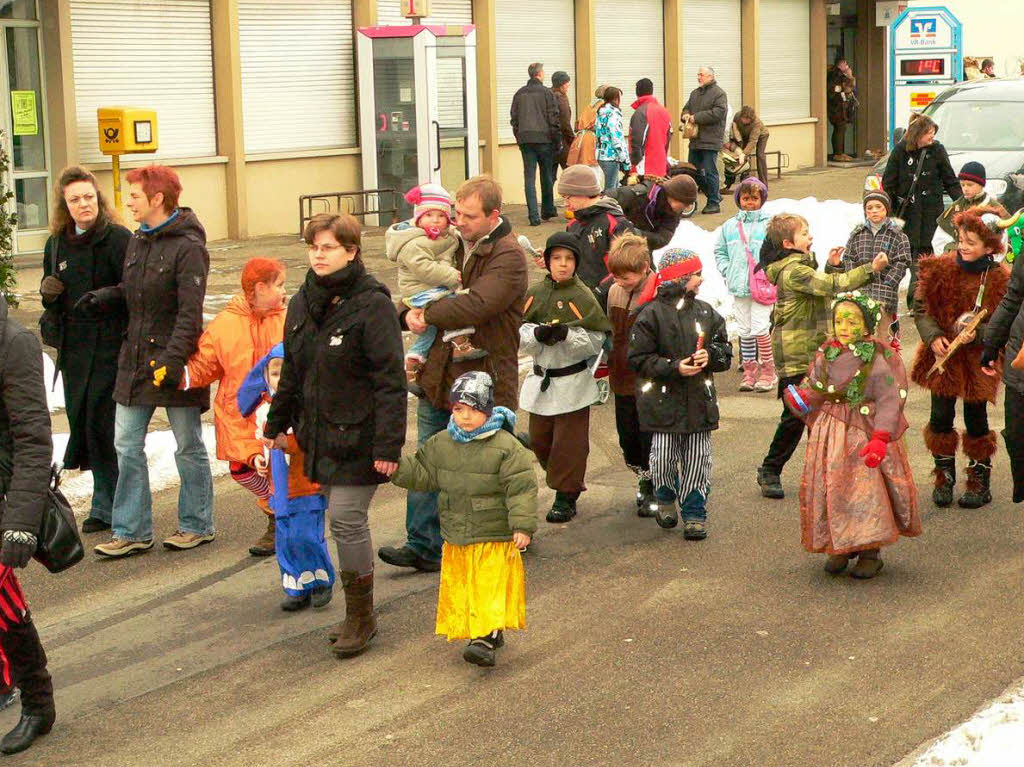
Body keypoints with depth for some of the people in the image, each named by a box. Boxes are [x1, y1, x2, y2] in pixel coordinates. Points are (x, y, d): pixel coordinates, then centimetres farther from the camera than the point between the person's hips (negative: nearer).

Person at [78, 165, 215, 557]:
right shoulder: (137, 241, 11)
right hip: (136, 359, 8)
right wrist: (105, 296, 4)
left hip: (174, 362, -8)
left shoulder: (188, 247, -14)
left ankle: (197, 525, 20)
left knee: (188, 447, 6)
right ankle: (131, 532, 13)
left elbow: (190, 313, -20)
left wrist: (172, 358, -27)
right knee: (127, 445, 6)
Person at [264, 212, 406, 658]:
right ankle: (357, 614, 22)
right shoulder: (303, 303, 10)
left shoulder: (371, 304, -13)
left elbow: (390, 381, -15)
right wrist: (278, 423, 22)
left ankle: (361, 615, 6)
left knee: (347, 519, -8)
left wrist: (388, 444, -19)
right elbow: (292, 371, 21)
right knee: (341, 518, 11)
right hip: (319, 434, 7)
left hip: (358, 437, -7)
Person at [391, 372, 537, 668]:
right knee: (460, 588, 10)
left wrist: (523, 525, -17)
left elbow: (521, 488, -12)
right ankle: (491, 632, 24)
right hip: (456, 539, 6)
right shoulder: (441, 444, 5)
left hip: (495, 536, -5)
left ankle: (485, 639, -15)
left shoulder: (505, 447, -11)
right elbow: (423, 475, 12)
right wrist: (397, 467, -4)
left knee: (491, 588, -11)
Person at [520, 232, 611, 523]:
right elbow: (520, 332, 0)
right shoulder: (535, 293, 4)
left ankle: (566, 497, 8)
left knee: (569, 441, -1)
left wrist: (567, 334, -25)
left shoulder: (583, 296, -8)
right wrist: (537, 334, -21)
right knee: (539, 439, 11)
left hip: (573, 382, -5)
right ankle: (565, 483, 30)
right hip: (541, 379, 5)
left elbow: (597, 339, -11)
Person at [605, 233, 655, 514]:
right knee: (627, 438, 15)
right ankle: (645, 480, 37)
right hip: (623, 380, 6)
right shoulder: (615, 292, 5)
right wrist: (610, 363, 13)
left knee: (650, 439, 2)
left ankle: (653, 491, 20)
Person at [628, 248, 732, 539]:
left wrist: (710, 356, -10)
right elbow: (639, 358, -8)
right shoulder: (652, 314, -7)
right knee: (663, 458, -1)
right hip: (663, 398, -4)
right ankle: (665, 501, 27)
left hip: (699, 397, 4)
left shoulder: (706, 313, 8)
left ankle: (694, 515, 14)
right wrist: (674, 367, -18)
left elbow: (725, 352, 12)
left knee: (698, 457, 3)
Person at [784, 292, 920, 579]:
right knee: (829, 488, 5)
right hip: (829, 435, 5)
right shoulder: (825, 355, 7)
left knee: (867, 488, -6)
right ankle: (839, 547, 20)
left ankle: (870, 552, 8)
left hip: (865, 435, -5)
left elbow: (890, 401, -12)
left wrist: (880, 438, -22)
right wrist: (800, 397, -12)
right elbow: (813, 387, 12)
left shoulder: (880, 359, -8)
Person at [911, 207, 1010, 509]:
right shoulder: (939, 269, -4)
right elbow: (921, 309, -1)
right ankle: (944, 478, 22)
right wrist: (933, 337, -16)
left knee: (976, 421, 6)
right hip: (941, 357, 2)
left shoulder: (1000, 280, -10)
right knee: (941, 418, 5)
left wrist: (977, 334, -24)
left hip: (977, 361, -2)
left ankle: (980, 482, 21)